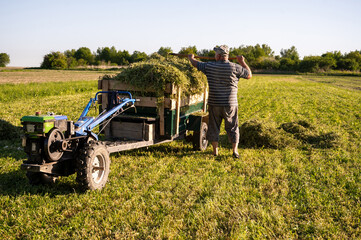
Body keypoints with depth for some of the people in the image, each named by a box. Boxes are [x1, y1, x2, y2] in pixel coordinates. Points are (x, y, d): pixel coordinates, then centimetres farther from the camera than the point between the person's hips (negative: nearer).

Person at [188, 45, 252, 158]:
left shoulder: (209, 66, -4)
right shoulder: (234, 67, -9)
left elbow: (196, 64, 13)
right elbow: (249, 75, 3)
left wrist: (191, 58, 35)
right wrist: (242, 62, 13)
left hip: (214, 103, 1)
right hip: (230, 104, -1)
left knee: (214, 127, 12)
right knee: (232, 127, 10)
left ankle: (215, 151, 16)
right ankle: (235, 150, 7)